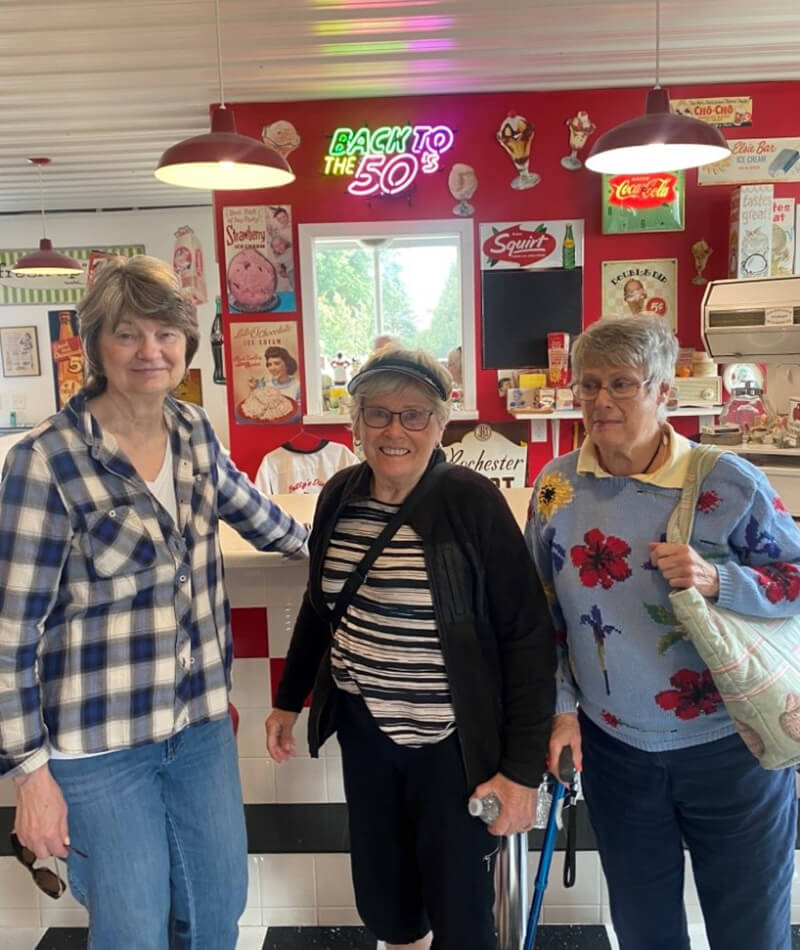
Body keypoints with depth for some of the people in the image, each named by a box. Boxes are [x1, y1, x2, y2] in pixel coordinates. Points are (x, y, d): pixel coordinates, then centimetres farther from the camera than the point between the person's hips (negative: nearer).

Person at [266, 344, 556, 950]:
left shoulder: (474, 504, -17)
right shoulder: (340, 496, -1)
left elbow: (528, 638, -15)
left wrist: (523, 767, -15)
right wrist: (289, 700, 17)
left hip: (452, 743, -5)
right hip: (363, 730, 5)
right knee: (380, 895, 20)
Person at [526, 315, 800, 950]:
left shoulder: (727, 481, -14)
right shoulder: (557, 486, -4)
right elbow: (545, 613, 4)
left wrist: (719, 581, -26)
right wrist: (563, 710, 0)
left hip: (730, 749, -2)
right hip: (614, 748, 3)